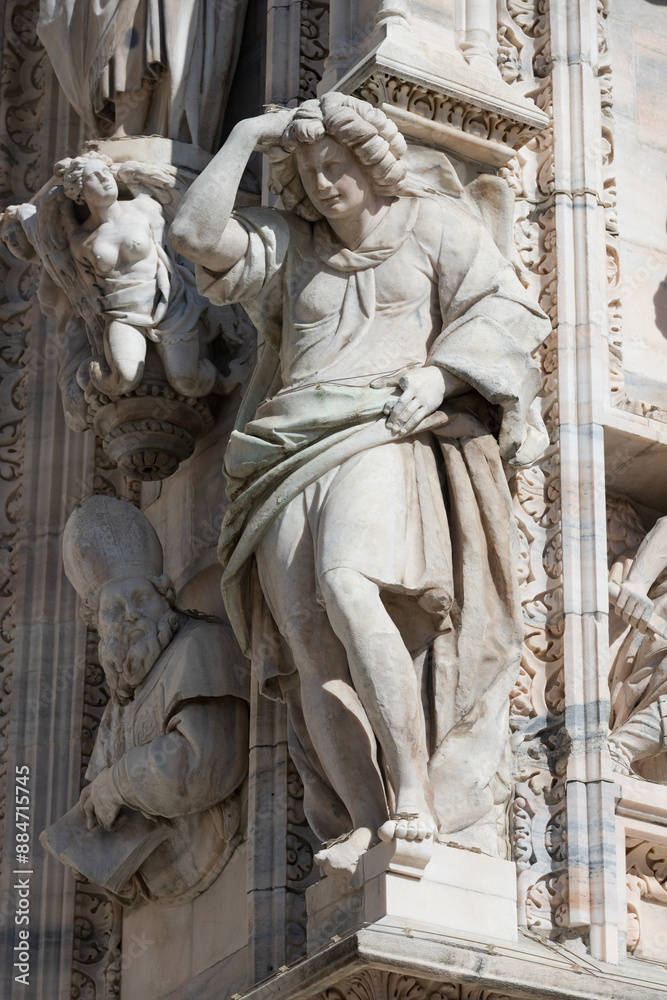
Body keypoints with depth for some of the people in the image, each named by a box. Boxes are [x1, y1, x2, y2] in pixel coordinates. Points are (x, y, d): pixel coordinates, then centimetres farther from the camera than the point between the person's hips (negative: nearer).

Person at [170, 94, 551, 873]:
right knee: (312, 641, -17)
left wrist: (438, 372, -12)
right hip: (297, 458, 4)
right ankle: (369, 828, -23)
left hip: (387, 439, -4)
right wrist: (245, 138, 16)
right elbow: (196, 232, 12)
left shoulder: (436, 228, 14)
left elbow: (507, 312, 4)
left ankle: (417, 795, -31)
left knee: (348, 588, -32)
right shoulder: (292, 245, 24)